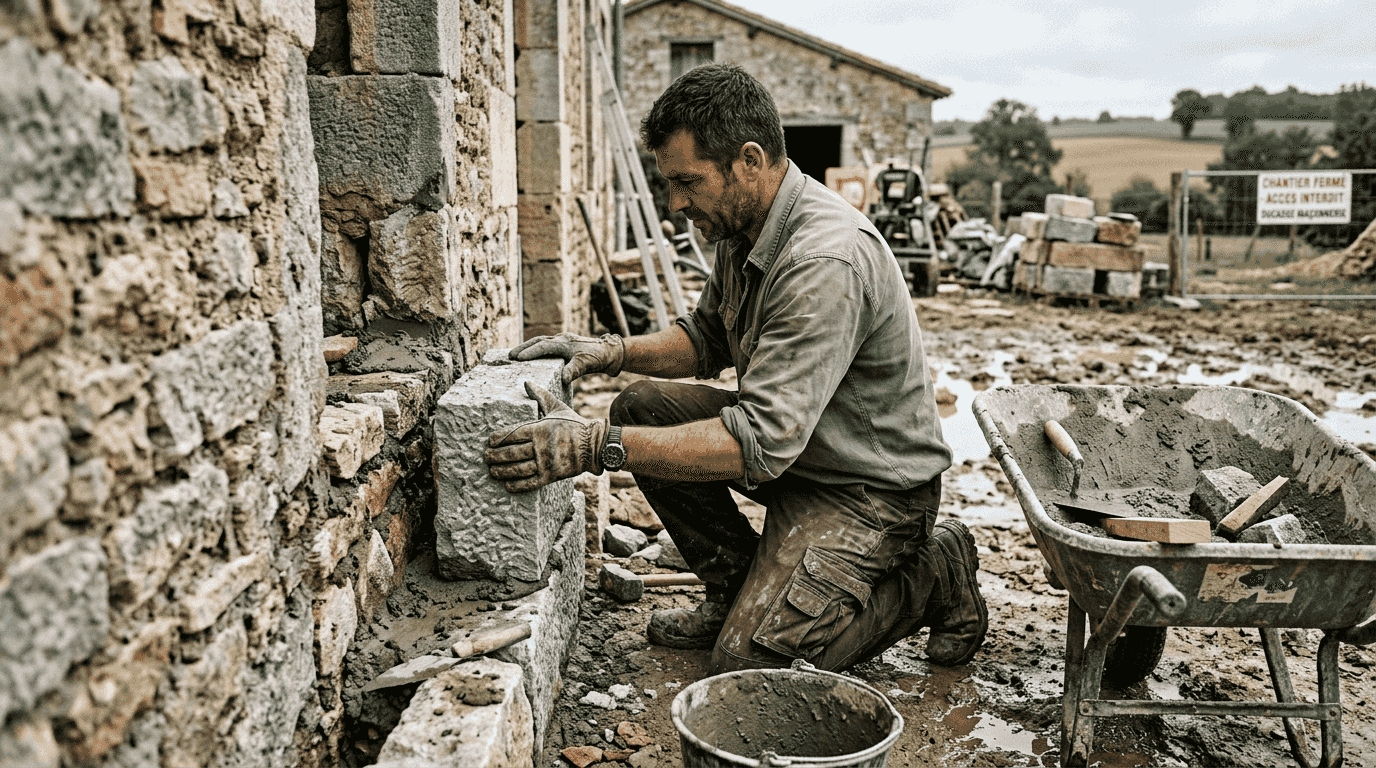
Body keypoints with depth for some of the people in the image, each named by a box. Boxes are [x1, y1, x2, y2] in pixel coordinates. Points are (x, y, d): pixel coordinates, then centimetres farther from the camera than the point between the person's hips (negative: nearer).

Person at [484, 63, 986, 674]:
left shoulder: (827, 262, -32)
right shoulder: (744, 224, -2)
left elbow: (762, 442, -37)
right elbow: (708, 339, 13)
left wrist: (595, 446, -38)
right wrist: (611, 352, -6)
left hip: (874, 486, -9)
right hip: (794, 445, 9)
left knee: (747, 660, -16)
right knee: (644, 407, -3)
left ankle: (934, 576, 5)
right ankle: (740, 590, 9)